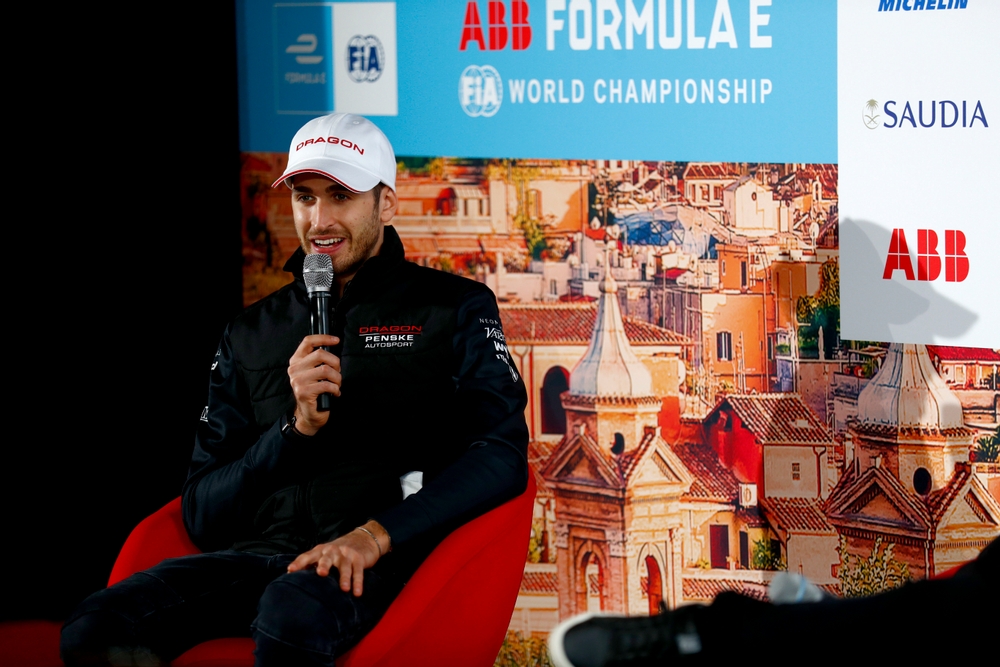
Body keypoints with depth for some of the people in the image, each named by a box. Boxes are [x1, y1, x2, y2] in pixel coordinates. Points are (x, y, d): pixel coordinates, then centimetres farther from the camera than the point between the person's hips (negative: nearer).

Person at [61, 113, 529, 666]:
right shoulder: (251, 337, 21)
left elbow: (503, 454, -4)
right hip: (262, 553, 4)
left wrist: (376, 535, -17)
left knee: (289, 616, -41)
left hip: (383, 559, -4)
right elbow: (203, 515, 15)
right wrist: (298, 428, -3)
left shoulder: (455, 309, 11)